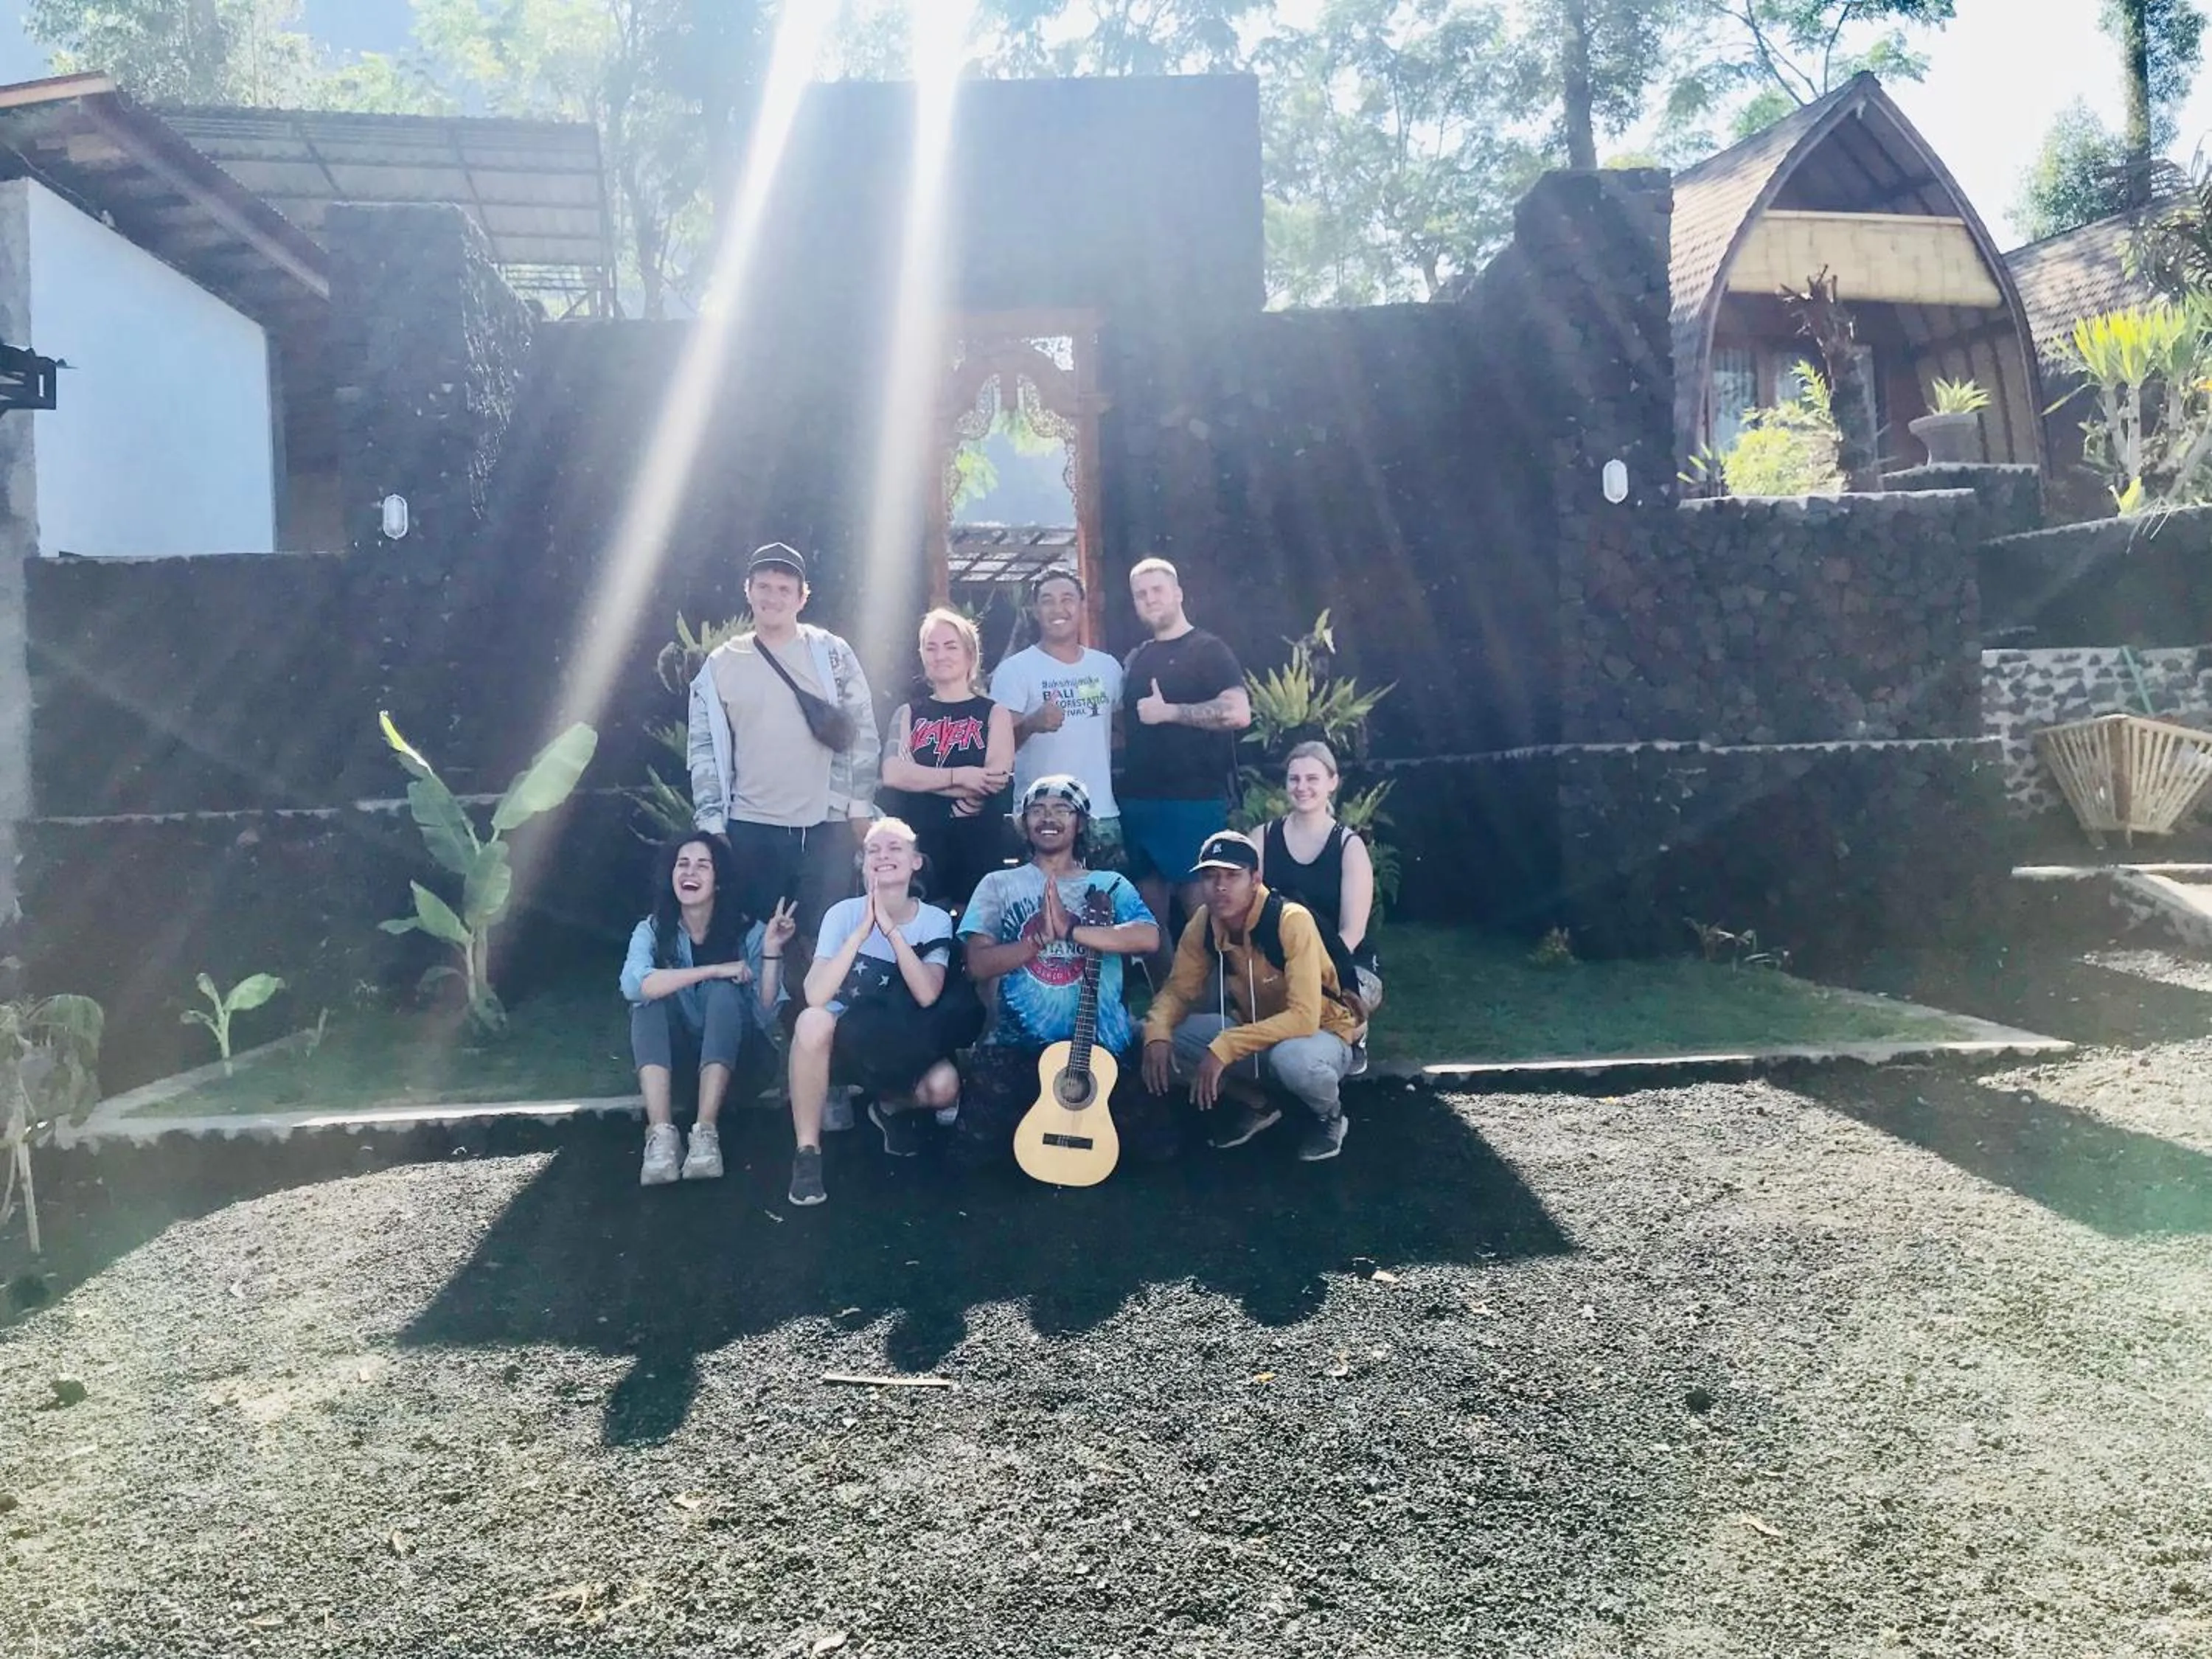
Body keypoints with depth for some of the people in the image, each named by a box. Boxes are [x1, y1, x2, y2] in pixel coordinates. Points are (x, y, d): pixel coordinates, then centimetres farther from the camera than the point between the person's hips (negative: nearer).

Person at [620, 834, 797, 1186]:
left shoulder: (748, 933, -7)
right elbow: (633, 984, -28)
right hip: (673, 1055, 1)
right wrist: (713, 969, -30)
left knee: (724, 991, -30)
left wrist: (772, 951, -27)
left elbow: (765, 1016, -16)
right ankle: (661, 1134, -39)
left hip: (735, 1053, -1)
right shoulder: (652, 930, -5)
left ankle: (706, 1133, -41)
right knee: (651, 998, -27)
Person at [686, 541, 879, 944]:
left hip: (825, 825, -1)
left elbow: (861, 732, 2)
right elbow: (705, 749, 6)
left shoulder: (832, 653, 2)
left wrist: (861, 806, -2)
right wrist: (712, 822, 0)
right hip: (750, 827, 1)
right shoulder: (720, 664, 5)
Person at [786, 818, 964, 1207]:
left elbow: (926, 995, -24)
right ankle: (807, 1151, -19)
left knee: (944, 1086, -30)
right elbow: (816, 996, -25)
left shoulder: (935, 921, -7)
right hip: (844, 1040, -1)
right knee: (814, 1021, -36)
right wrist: (862, 930, -31)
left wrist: (891, 929, -29)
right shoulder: (844, 913, -12)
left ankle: (889, 1106, 9)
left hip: (901, 1049, 1)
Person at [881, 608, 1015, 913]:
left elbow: (996, 779, -10)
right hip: (922, 844, 2)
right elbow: (894, 774, -6)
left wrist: (925, 779, -7)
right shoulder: (909, 713, 12)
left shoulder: (994, 713, 6)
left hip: (980, 846, -1)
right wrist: (961, 776, -13)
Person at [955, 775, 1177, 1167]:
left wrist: (1068, 929, -20)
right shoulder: (1000, 885, 6)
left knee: (1157, 1142, -7)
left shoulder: (1109, 885, 6)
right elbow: (978, 965, -4)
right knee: (974, 1148, -12)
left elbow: (1148, 939, -14)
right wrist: (1040, 938, -18)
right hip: (1018, 1042, 0)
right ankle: (1034, 1116, 19)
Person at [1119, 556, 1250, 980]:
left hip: (1194, 800, -7)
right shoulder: (1135, 660, 17)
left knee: (1199, 905, -4)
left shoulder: (1208, 650, -3)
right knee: (1149, 911, 10)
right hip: (1139, 800, 7)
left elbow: (1238, 713, -17)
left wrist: (1170, 711, -14)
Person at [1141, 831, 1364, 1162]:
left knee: (1292, 1057, -41)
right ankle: (1255, 1103, 9)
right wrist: (1157, 1032, -24)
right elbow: (1179, 988, -2)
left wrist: (1225, 1047, -40)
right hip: (1258, 1032, 6)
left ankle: (1329, 1115, -4)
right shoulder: (1203, 924, -11)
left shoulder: (1292, 922, -29)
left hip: (1322, 1034, -6)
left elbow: (1304, 1018, -35)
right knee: (1167, 1040, -15)